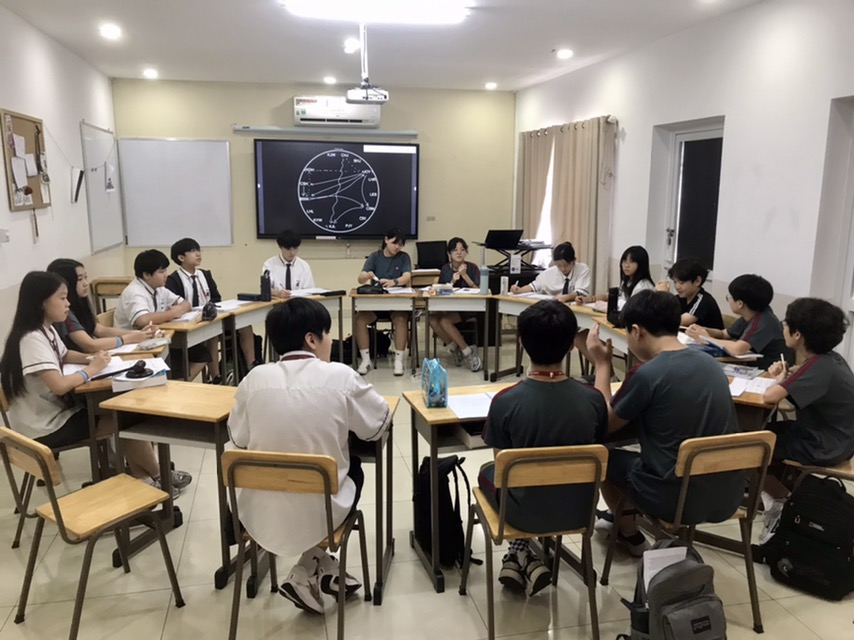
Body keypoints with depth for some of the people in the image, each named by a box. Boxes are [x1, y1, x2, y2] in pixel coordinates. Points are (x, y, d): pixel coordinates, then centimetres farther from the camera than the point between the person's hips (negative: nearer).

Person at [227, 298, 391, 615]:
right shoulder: (340, 376, -13)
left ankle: (320, 566, 32)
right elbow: (379, 425, -1)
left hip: (260, 514, 4)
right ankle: (308, 573, 27)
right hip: (318, 513, -3)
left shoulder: (255, 378, -6)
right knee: (353, 468, 29)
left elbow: (239, 438, 6)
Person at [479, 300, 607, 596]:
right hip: (578, 510, 2)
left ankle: (521, 555, 25)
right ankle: (524, 558, 29)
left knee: (488, 472, 29)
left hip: (527, 512, -2)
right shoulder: (593, 399, -15)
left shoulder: (505, 401, -22)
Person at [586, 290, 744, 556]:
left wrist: (602, 365, 2)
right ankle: (624, 516, 49)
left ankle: (630, 534, 37)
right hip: (728, 496, 7)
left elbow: (605, 424, -4)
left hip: (677, 499, -6)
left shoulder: (645, 375, -19)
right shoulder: (710, 363, 1)